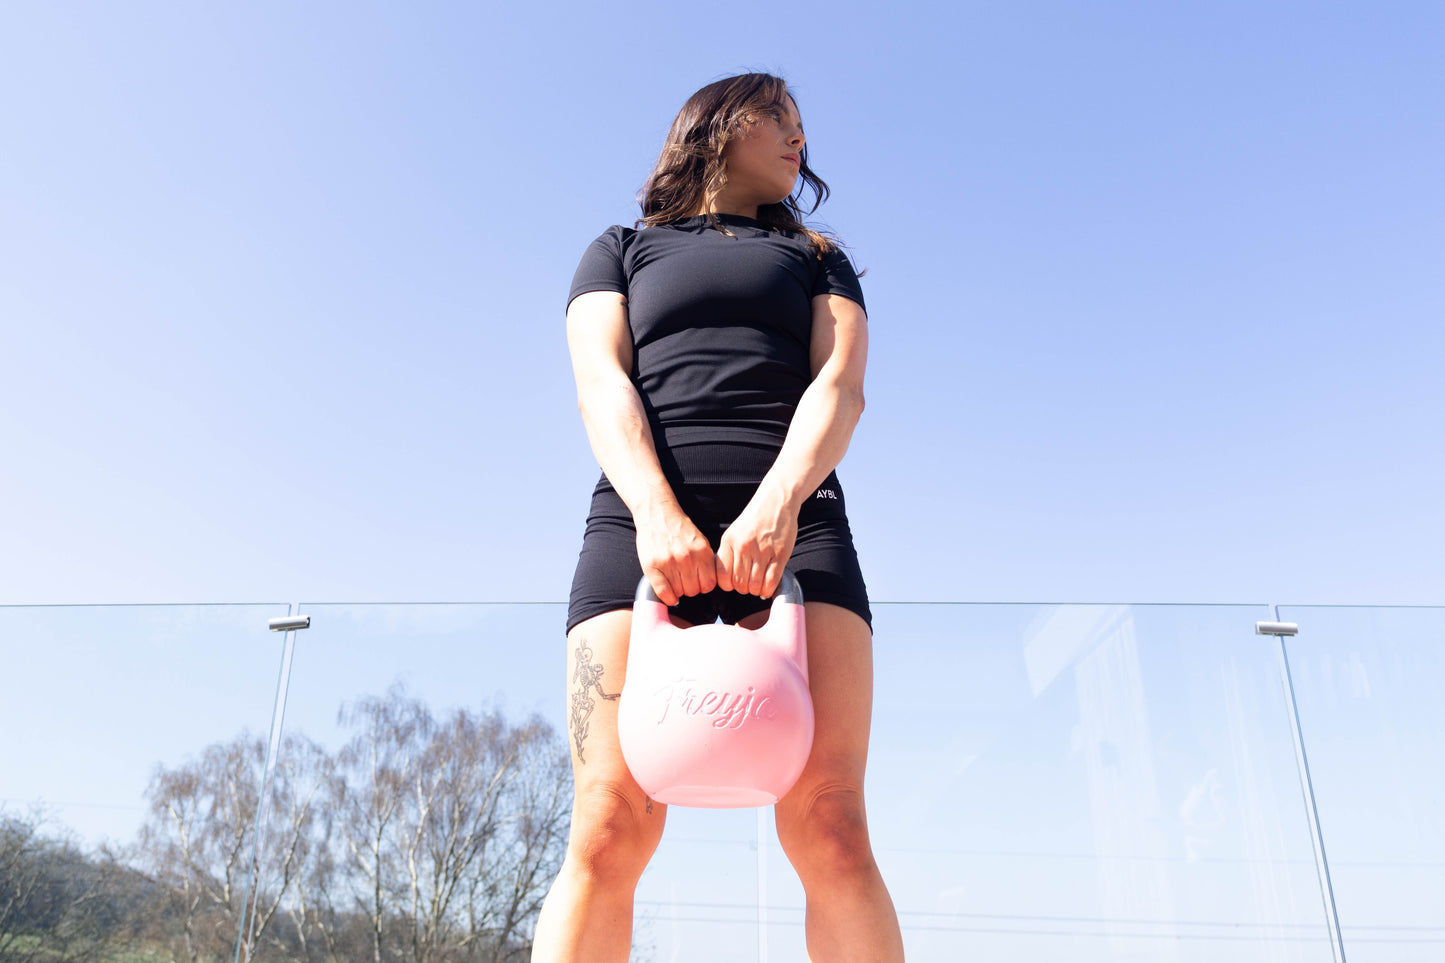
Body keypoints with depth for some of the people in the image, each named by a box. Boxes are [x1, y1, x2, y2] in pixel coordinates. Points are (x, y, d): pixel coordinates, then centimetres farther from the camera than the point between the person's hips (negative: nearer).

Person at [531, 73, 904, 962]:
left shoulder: (818, 258, 28)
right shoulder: (622, 250, 25)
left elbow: (842, 385, 9)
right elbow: (603, 384, 6)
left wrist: (778, 503, -13)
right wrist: (657, 513, -15)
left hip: (795, 523, 1)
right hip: (645, 524, 0)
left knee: (830, 828, -15)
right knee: (611, 831, -14)